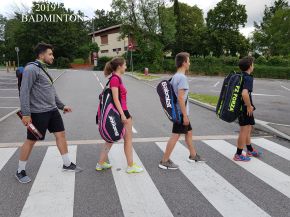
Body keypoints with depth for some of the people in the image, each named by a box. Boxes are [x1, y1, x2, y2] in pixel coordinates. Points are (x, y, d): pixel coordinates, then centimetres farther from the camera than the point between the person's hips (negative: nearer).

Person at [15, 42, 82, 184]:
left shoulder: (43, 69, 16)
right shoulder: (31, 69, -13)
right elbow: (24, 92, -18)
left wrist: (61, 106, 23)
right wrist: (25, 114, -23)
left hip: (52, 110, 9)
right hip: (38, 112, -9)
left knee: (60, 134, 9)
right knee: (31, 140, 2)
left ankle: (67, 164, 22)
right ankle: (20, 171, 19)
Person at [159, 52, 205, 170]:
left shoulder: (174, 77, 11)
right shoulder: (182, 77, -18)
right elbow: (180, 97, -24)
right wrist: (185, 115, -22)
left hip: (177, 111, 10)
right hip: (181, 112, -10)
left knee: (189, 132, 20)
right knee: (175, 136, -5)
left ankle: (193, 155, 34)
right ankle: (165, 161, 2)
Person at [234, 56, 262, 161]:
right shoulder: (248, 78, -20)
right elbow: (245, 94, -36)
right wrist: (249, 106, -22)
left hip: (241, 107, 10)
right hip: (245, 108, -10)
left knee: (248, 129, 22)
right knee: (244, 131, 0)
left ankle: (250, 150, 37)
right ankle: (238, 155, 10)